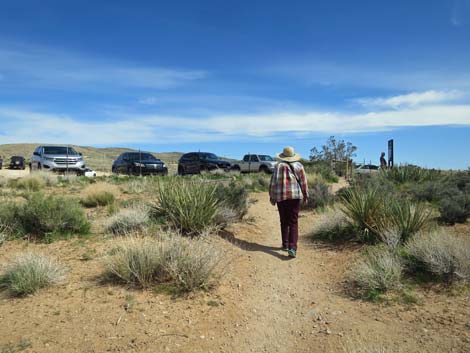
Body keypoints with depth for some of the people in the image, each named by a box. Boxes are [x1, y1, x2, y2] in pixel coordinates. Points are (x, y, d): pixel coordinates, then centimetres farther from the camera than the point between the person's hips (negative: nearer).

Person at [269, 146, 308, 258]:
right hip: (295, 196, 0)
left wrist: (272, 197, 5)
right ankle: (292, 247, -11)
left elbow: (273, 182, -3)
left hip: (281, 196, 0)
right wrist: (305, 195, 17)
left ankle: (285, 245, 22)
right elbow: (303, 182, 5)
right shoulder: (299, 166, 2)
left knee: (284, 222, 14)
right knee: (293, 223, 1)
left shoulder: (279, 166, -3)